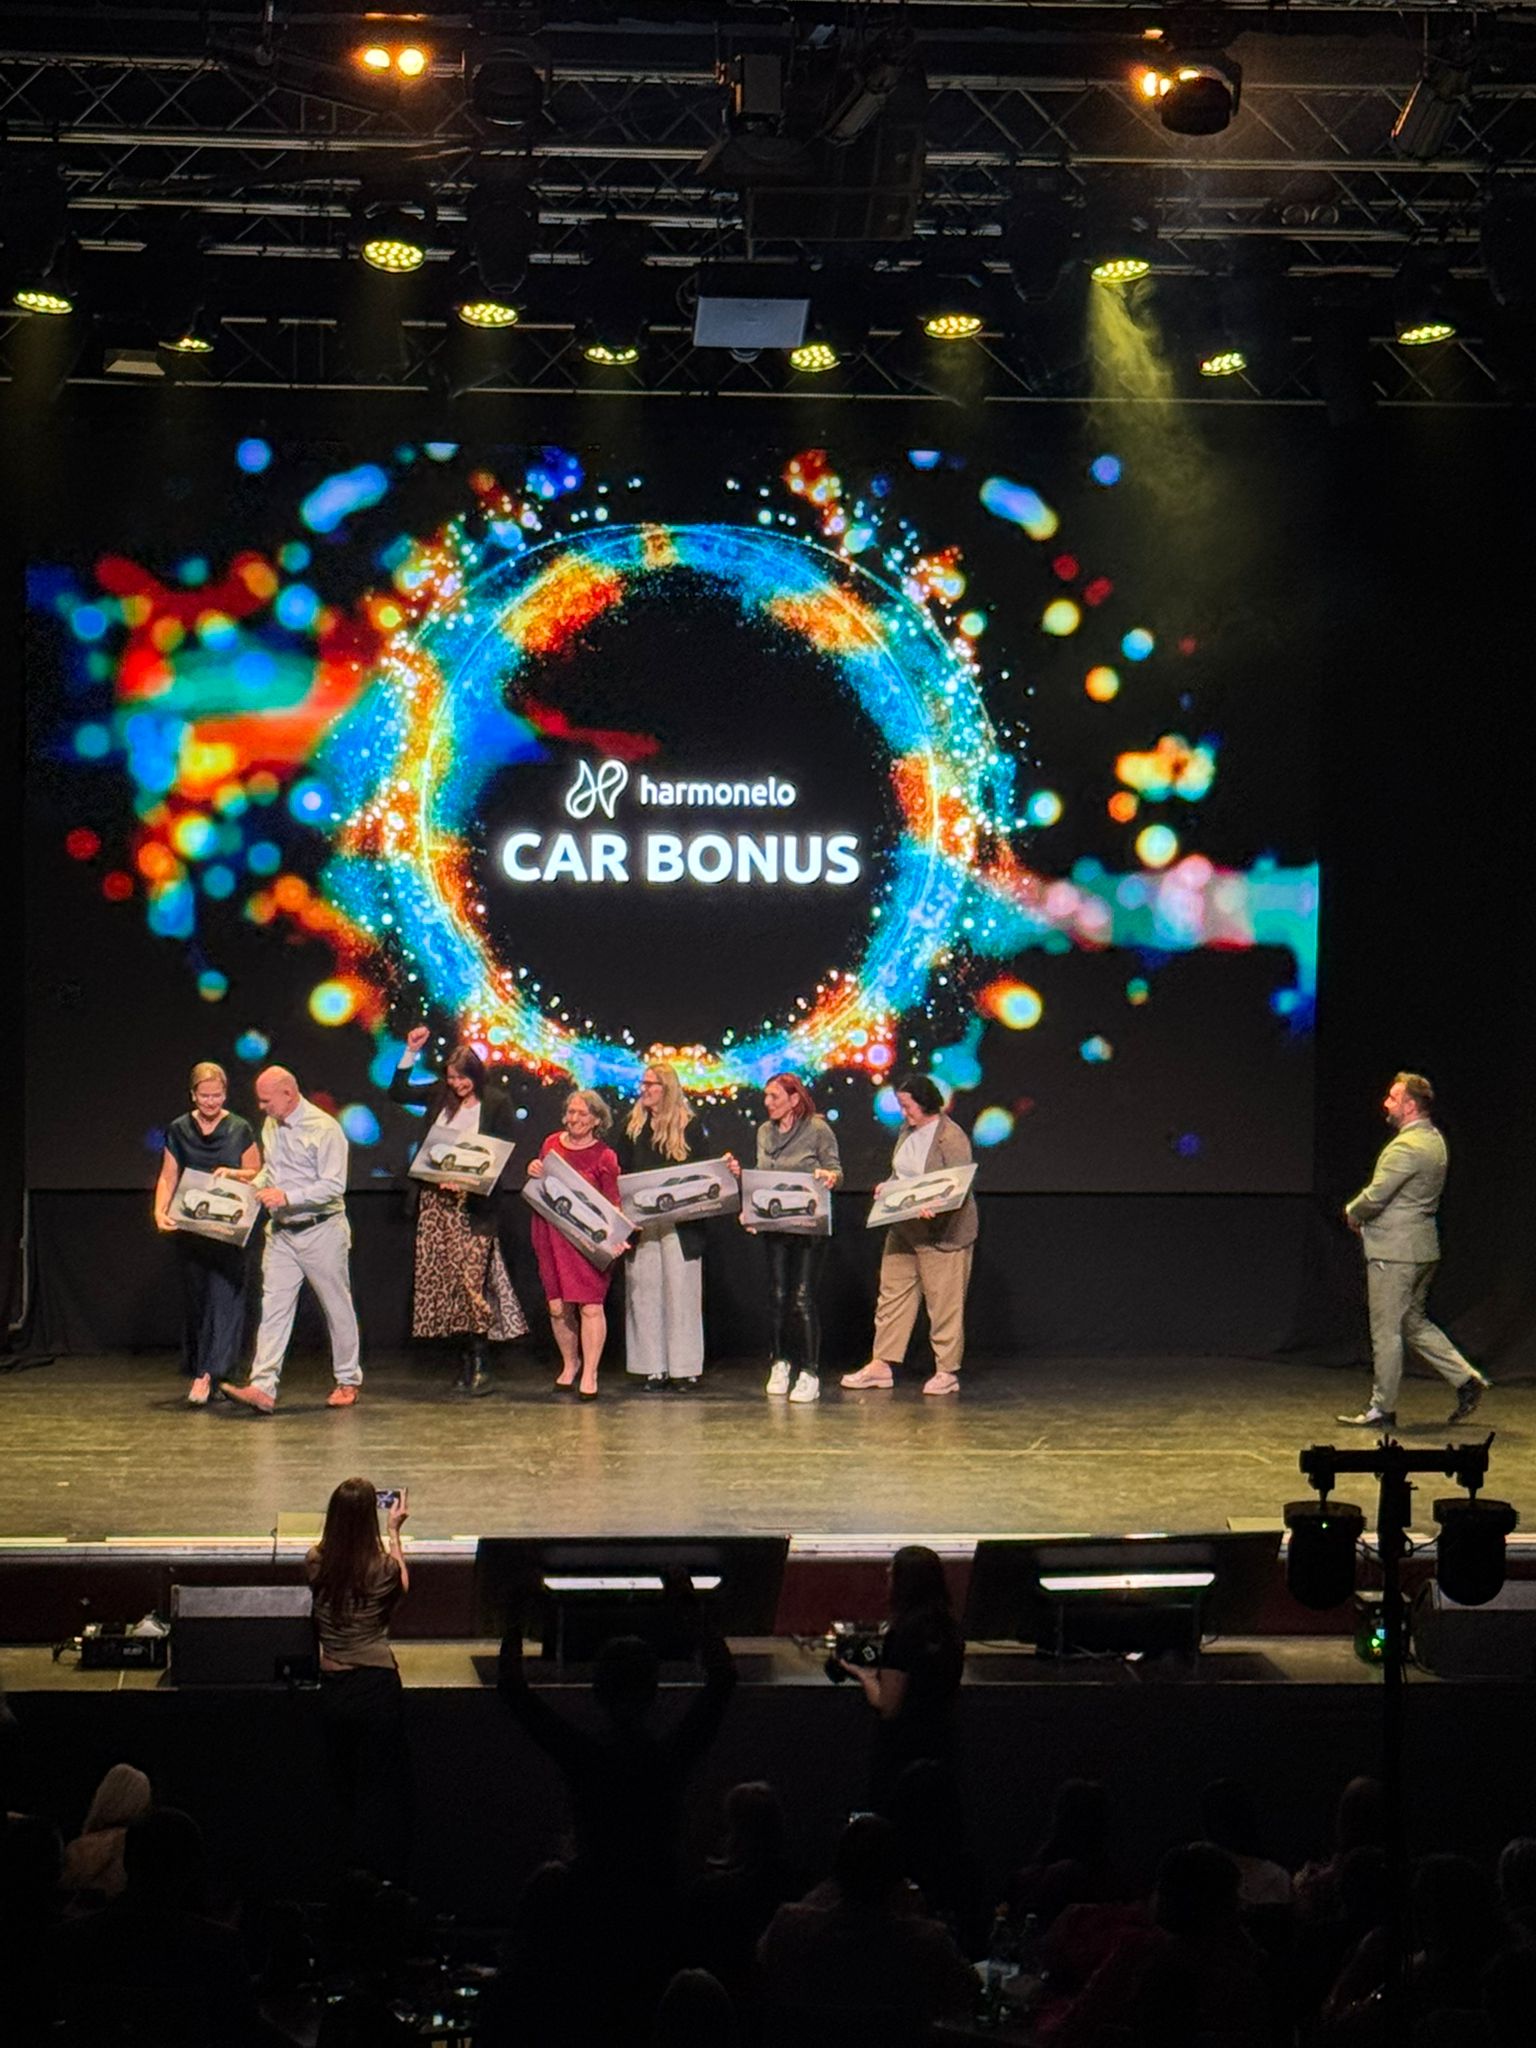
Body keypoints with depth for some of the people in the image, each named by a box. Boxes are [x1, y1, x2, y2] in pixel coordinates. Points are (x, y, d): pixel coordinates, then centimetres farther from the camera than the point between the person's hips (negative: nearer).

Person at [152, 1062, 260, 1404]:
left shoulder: (240, 1130, 1)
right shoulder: (179, 1131, 5)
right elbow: (168, 1177, 4)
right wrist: (160, 1211, -13)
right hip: (189, 1231, 2)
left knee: (224, 1297, -11)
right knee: (194, 1298, 7)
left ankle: (207, 1374, -16)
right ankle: (196, 1370, 17)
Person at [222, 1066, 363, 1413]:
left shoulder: (324, 1129, -16)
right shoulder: (270, 1127, 9)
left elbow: (333, 1186, -20)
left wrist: (287, 1197, -27)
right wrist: (252, 1184, 3)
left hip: (321, 1231, -6)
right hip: (281, 1232, 6)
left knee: (337, 1306, 6)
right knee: (274, 1307, -4)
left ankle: (348, 1381, 20)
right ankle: (262, 1387, -11)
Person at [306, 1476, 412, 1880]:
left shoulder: (316, 1564, -7)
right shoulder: (383, 1567, -14)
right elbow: (402, 1587, 10)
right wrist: (393, 1532, 17)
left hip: (333, 1689, 3)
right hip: (376, 1686, -3)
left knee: (343, 1788, 16)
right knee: (380, 1792, 7)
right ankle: (382, 1881, 8)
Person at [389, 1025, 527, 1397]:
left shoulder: (496, 1105, -1)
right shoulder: (440, 1096, 10)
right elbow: (397, 1091, 12)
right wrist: (411, 1052, 3)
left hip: (472, 1204, -5)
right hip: (434, 1201, 5)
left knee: (471, 1278, -13)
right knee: (441, 1281, 4)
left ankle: (479, 1363, -9)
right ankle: (466, 1359, 11)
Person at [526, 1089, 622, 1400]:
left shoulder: (604, 1157, -4)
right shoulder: (551, 1144, 8)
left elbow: (613, 1205, -3)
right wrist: (533, 1173, -2)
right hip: (552, 1235, 4)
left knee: (590, 1305, -9)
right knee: (558, 1306, 5)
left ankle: (589, 1375, 0)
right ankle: (570, 1363, 27)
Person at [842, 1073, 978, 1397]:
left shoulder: (951, 1137, -15)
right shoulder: (908, 1133, 11)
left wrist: (933, 1208, -34)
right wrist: (887, 1187, 3)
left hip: (941, 1233, -8)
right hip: (903, 1230, 8)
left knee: (943, 1301, -1)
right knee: (892, 1294, 8)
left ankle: (947, 1371, 6)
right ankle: (883, 1365, 12)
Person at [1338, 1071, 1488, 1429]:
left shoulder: (1406, 1147, -20)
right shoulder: (1434, 1141, 11)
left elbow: (1374, 1197, -21)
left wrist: (1353, 1213, 0)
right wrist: (1363, 1214, 11)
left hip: (1394, 1252, -10)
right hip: (1421, 1248, 10)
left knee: (1386, 1331, -1)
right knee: (1414, 1323, 19)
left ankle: (1382, 1407, 6)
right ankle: (1466, 1379, 14)